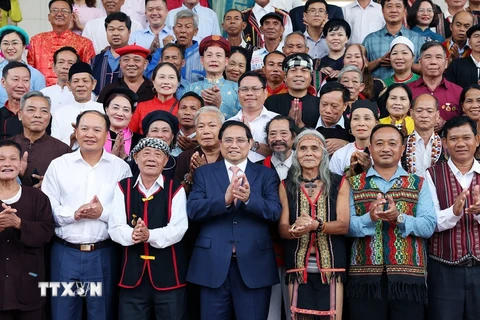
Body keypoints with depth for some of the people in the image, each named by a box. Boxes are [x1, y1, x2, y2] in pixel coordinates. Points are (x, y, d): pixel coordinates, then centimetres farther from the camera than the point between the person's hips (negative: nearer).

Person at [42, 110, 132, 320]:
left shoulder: (120, 167, 2)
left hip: (104, 254, 0)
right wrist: (74, 214, -16)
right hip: (65, 253, 1)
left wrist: (103, 212, -19)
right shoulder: (58, 165, 4)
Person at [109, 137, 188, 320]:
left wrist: (149, 235, -26)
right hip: (133, 273, 2)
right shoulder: (123, 187, 7)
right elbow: (115, 228, -2)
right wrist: (132, 235, -24)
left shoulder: (176, 189, 1)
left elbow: (178, 229, -10)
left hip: (168, 273, -1)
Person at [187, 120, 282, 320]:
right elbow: (193, 210, -6)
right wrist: (224, 199, -22)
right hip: (213, 264, 0)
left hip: (254, 264, 0)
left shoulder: (267, 175, 7)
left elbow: (275, 212, -6)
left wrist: (249, 198, -24)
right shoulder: (203, 173, 8)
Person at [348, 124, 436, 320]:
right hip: (365, 276, 0)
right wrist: (370, 218, -22)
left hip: (409, 276, 1)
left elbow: (429, 226, -3)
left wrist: (399, 218, -19)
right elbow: (346, 225, -4)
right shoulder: (353, 184, 9)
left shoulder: (419, 184, 10)